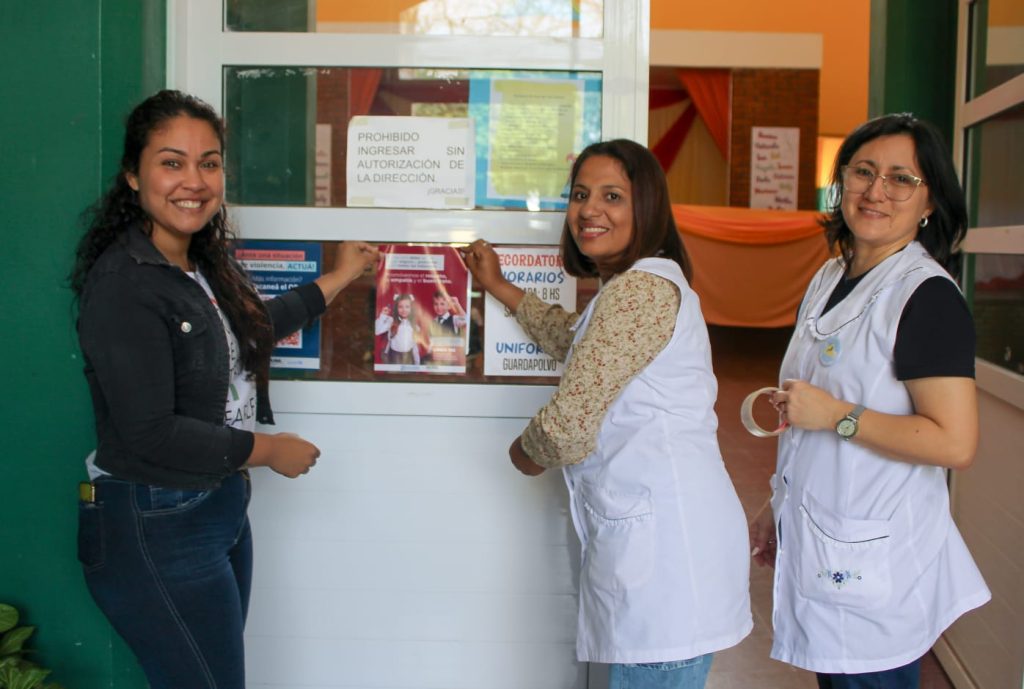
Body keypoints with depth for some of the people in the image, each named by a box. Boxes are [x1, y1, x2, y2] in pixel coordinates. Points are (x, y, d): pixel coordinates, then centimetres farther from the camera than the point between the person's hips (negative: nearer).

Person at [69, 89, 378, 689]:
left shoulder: (202, 264, 8)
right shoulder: (125, 282, -21)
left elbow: (252, 327, 28)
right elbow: (149, 433, -24)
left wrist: (339, 279, 33)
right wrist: (267, 450, -13)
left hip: (217, 507, 9)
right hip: (154, 531, -9)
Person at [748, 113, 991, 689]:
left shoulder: (929, 296, -16)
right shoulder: (831, 279, 10)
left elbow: (956, 443, -23)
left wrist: (836, 415, -20)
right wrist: (778, 509, 22)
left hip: (874, 559, -8)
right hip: (816, 543, 8)